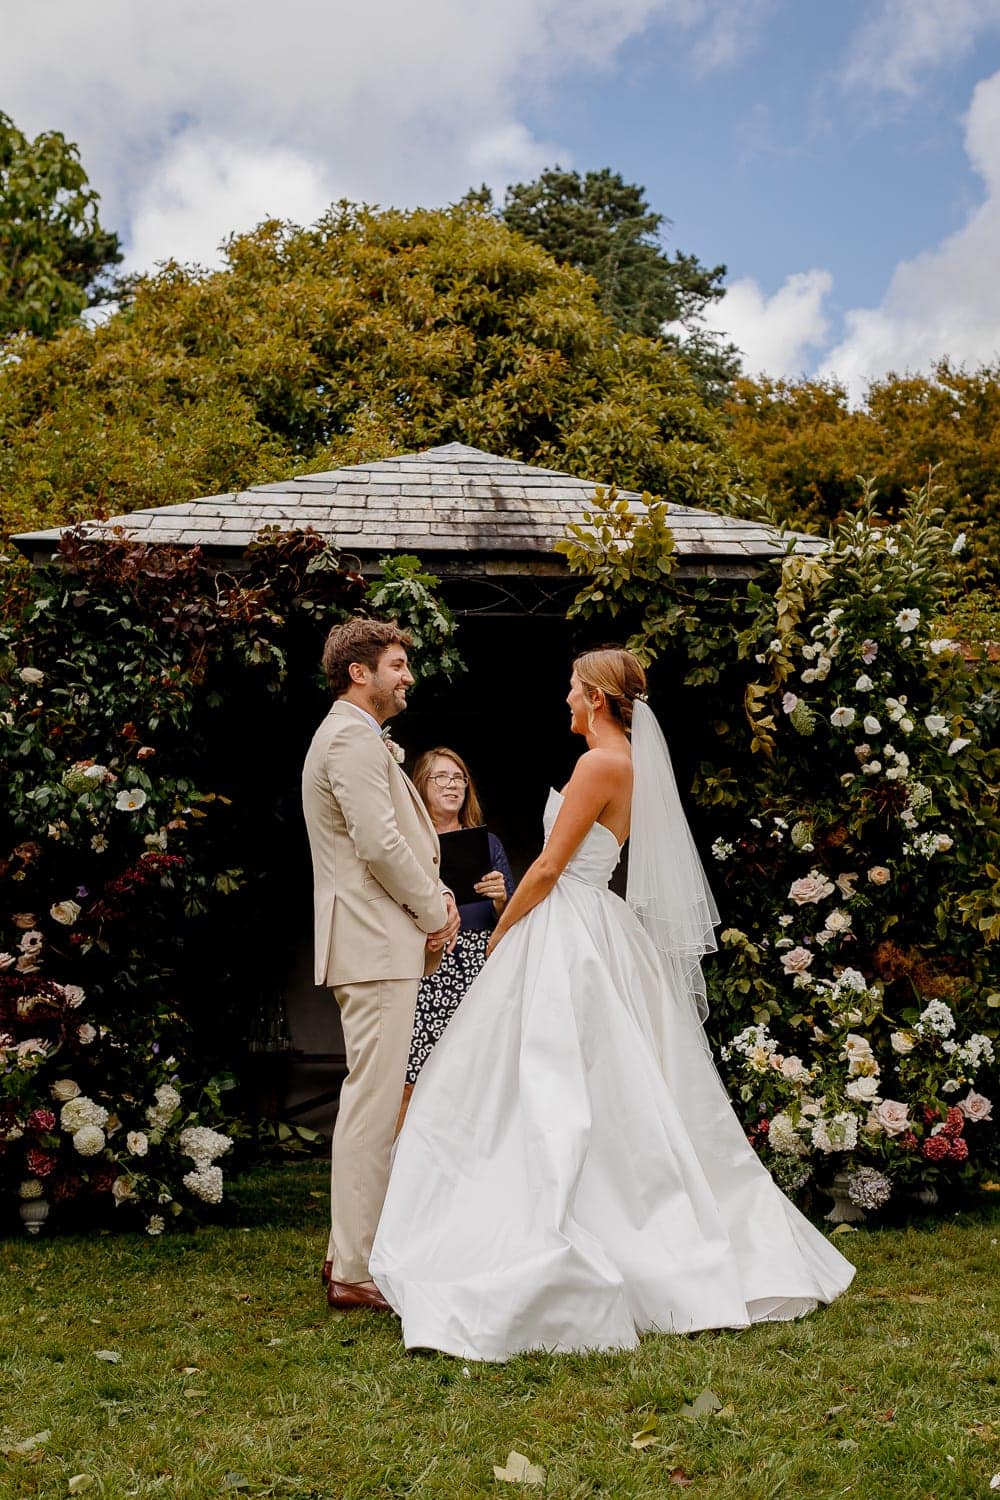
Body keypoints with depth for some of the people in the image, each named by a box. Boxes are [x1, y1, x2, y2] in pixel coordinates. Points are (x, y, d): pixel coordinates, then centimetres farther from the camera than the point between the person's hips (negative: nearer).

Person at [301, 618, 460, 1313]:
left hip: (377, 941, 11)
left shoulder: (359, 738, 22)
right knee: (374, 1101, -9)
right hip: (377, 942, -11)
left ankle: (350, 1250, 24)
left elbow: (400, 839, 23)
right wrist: (434, 915, -9)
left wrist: (434, 891, 6)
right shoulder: (352, 739, -12)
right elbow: (380, 844, -20)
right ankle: (356, 1272, -5)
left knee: (372, 1098, 16)